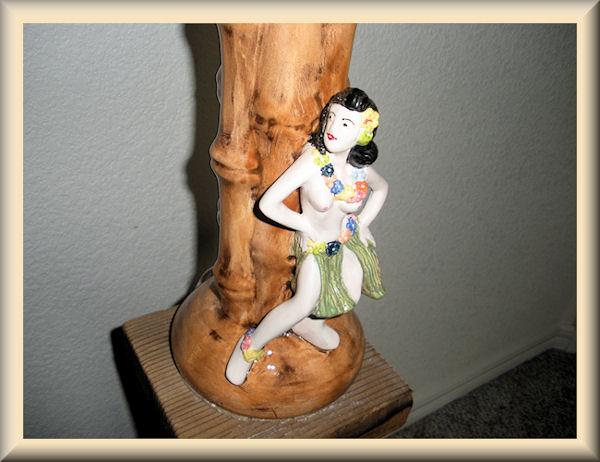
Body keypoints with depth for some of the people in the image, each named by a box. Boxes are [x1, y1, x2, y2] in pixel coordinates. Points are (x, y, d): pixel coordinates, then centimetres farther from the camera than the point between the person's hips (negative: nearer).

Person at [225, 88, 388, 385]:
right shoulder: (311, 160, -27)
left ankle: (306, 324, 18)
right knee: (304, 304, -26)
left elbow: (381, 188, 14)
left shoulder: (361, 168, -11)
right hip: (314, 243, -5)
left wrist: (363, 223, 3)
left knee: (351, 292, -11)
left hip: (348, 238, 6)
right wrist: (311, 228, -17)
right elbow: (268, 204, -28)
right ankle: (249, 345, -2)